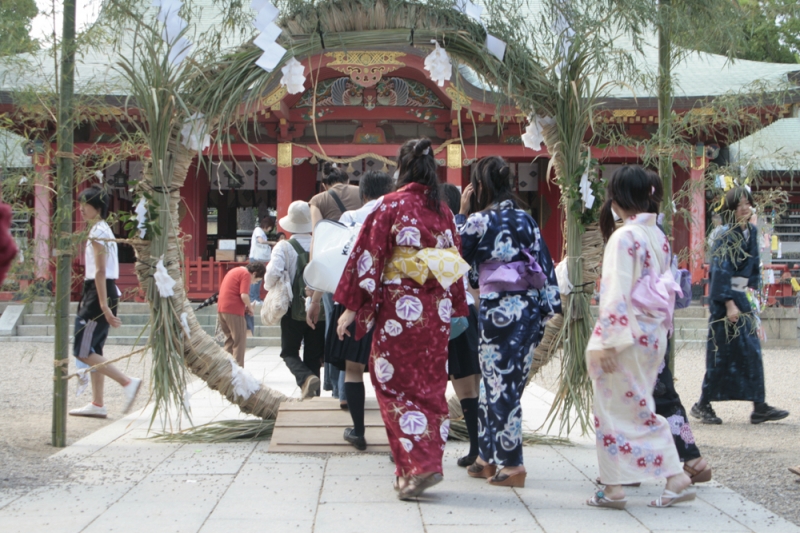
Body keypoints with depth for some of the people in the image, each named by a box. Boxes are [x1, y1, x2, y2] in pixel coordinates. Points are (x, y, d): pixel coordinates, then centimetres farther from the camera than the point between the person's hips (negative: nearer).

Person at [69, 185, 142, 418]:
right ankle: (97, 404, 12)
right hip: (100, 294, 10)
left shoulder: (97, 232, -12)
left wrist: (104, 305, -24)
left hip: (98, 293, -10)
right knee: (93, 351, 11)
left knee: (83, 351, -9)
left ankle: (127, 382, -12)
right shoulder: (103, 230, 18)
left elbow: (100, 272, -20)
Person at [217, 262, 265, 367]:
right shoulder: (246, 274, -7)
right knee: (240, 342, -2)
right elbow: (244, 295, -18)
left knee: (230, 340, 17)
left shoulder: (235, 271, 22)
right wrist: (250, 307, 0)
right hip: (234, 311, -9)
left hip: (221, 309, 9)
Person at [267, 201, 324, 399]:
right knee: (313, 357, 12)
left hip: (294, 311, -2)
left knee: (289, 352, 12)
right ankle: (313, 397, 10)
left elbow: (273, 274, -20)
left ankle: (306, 378, -16)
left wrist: (269, 286, 1)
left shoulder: (284, 247, -8)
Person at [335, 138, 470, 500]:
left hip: (400, 307, -5)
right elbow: (455, 260, 14)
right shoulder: (443, 211, 10)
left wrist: (351, 307, -5)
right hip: (437, 309, 5)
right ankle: (429, 462, 14)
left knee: (397, 383, -1)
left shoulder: (391, 205, -6)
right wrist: (452, 309, 21)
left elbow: (368, 255, -8)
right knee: (431, 385, 11)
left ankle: (417, 466, -12)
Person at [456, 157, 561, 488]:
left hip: (498, 308, -6)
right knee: (501, 383, 14)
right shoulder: (526, 219, 8)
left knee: (499, 385, 1)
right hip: (529, 306, 6)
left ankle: (511, 465, 2)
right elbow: (545, 264, 7)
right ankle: (490, 458, 22)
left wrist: (462, 212, 11)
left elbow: (458, 252, 7)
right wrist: (547, 308, 12)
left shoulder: (479, 221, -8)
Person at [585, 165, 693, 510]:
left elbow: (617, 293, -19)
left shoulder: (624, 237, -15)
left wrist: (607, 342, -17)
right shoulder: (658, 236, 8)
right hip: (654, 335, 8)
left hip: (628, 334, -8)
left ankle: (614, 487, 7)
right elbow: (666, 287, 13)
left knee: (615, 410, 3)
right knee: (640, 407, 15)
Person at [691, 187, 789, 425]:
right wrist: (729, 304, -20)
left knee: (752, 350, 6)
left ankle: (759, 407, 8)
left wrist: (752, 289, 11)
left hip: (741, 296, 8)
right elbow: (721, 271, -17)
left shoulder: (751, 232, 10)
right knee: (723, 352, -4)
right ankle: (703, 405, 7)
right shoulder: (726, 235, -13)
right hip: (724, 297, -8)